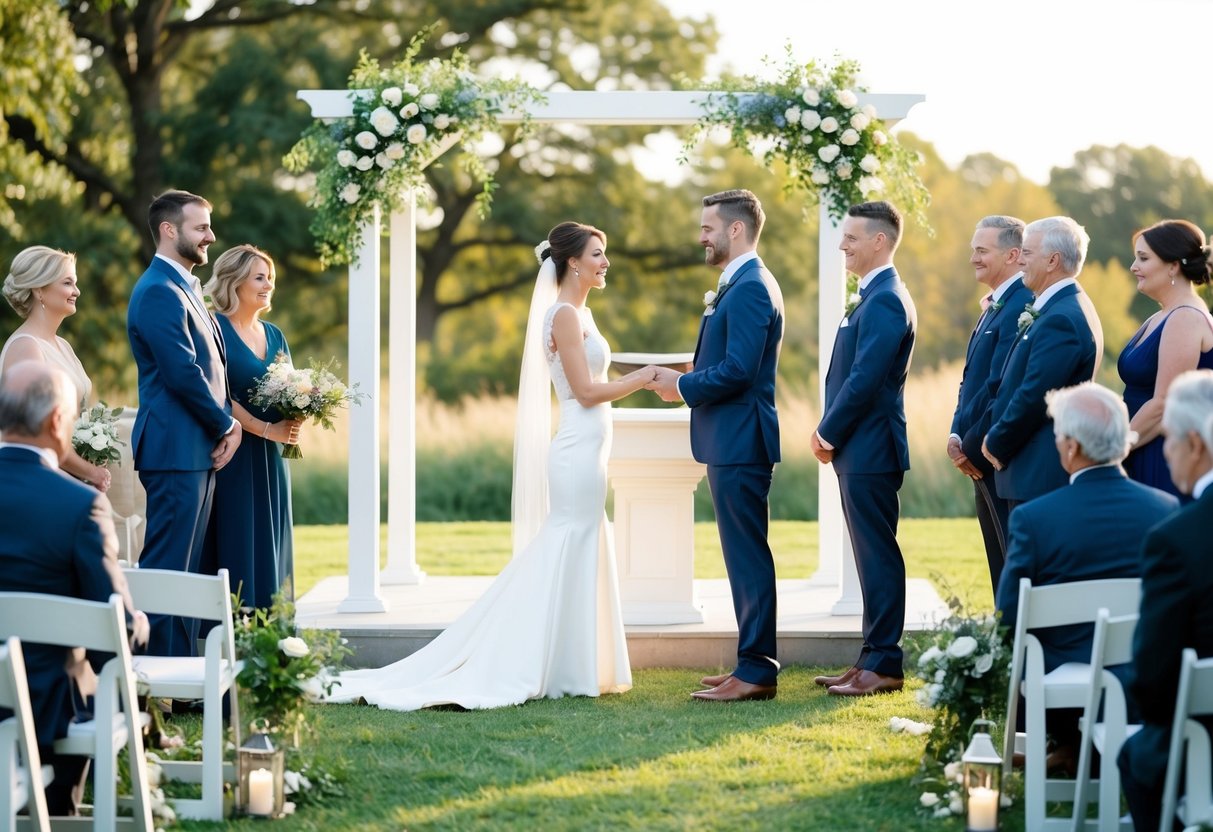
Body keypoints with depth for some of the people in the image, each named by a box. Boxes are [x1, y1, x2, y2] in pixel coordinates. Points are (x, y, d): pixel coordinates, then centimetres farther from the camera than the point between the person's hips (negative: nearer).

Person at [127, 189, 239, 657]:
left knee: (184, 568, 11)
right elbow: (183, 372, -20)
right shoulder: (159, 292, -14)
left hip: (199, 451, 10)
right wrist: (225, 426, -8)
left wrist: (227, 422, 5)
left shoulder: (186, 288, 18)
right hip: (175, 449, -10)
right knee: (167, 567, -8)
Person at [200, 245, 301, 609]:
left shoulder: (274, 335, 15)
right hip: (233, 458, -7)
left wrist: (294, 420, -5)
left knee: (270, 548, 6)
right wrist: (266, 429, -17)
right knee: (235, 549, -7)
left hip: (270, 459, 7)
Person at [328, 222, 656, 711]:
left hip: (586, 453, 10)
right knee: (570, 559, -6)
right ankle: (564, 672, -2)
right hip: (579, 453, -10)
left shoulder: (580, 314, 17)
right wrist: (644, 377, -10)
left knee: (575, 559, 11)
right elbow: (585, 391, -16)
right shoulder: (565, 315, -12)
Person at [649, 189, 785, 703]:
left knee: (748, 558, -7)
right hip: (731, 442, 11)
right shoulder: (744, 284, 18)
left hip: (739, 443, -11)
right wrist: (686, 381, 8)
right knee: (746, 558, 13)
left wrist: (683, 386, -11)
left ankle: (756, 671, -5)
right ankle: (754, 664, 18)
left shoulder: (750, 288, -16)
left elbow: (738, 370, -23)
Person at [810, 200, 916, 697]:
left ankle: (884, 665, -3)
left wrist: (829, 435, -12)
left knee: (878, 555, -6)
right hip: (857, 450, 10)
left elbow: (865, 379, -21)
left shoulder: (885, 301, -16)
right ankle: (874, 658, 17)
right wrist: (829, 434, 9)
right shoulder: (875, 297, 16)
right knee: (872, 555, 12)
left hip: (870, 450, -10)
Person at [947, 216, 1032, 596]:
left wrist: (972, 447, -14)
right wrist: (957, 434, 6)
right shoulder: (994, 307, 17)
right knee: (1002, 571, 13)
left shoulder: (1022, 306, -16)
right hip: (983, 464, 10)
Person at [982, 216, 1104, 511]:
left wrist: (996, 443, -8)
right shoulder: (1068, 308, 16)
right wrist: (994, 438, 8)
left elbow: (1034, 396, -21)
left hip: (1041, 475, -10)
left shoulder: (1060, 319, -18)